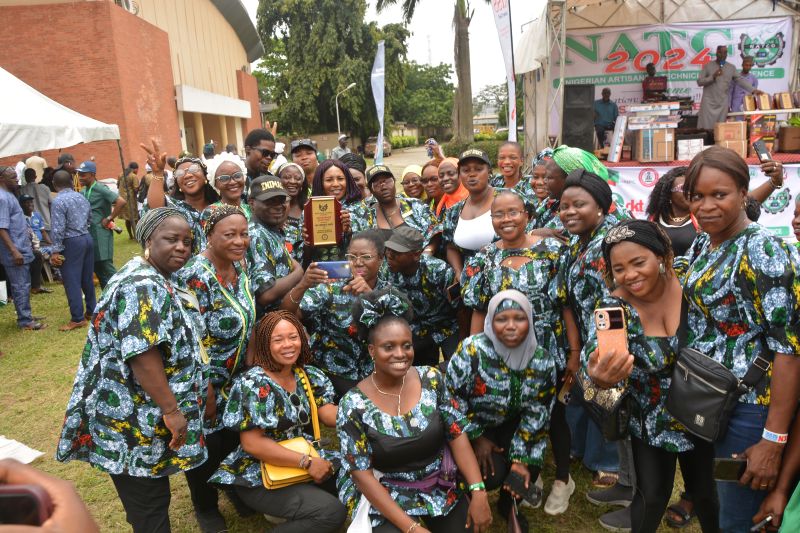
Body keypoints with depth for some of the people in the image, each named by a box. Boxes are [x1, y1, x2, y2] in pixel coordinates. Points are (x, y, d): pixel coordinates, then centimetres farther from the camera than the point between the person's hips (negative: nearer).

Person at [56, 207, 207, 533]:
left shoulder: (153, 280, 11)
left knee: (151, 500, 24)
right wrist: (172, 410, -24)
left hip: (142, 416, 10)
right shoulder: (143, 288, -23)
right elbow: (143, 357, -29)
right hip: (136, 424, -10)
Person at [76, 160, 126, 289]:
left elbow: (121, 202, -24)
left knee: (106, 267, -6)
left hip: (101, 234, -8)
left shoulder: (100, 189, -13)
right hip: (89, 234, 8)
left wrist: (109, 219, -18)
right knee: (97, 268, 12)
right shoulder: (84, 191, 11)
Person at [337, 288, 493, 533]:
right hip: (387, 498, -3)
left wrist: (479, 492, -15)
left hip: (442, 489, 4)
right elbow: (362, 474, -14)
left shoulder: (431, 379, -7)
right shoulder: (353, 406, -15)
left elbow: (457, 435, -3)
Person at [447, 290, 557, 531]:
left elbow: (537, 414, -9)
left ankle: (508, 503, 21)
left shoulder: (542, 360, -14)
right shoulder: (473, 350, -28)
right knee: (492, 474, -22)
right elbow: (451, 399, -22)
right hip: (470, 427, -4)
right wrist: (476, 438, -15)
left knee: (530, 466, -14)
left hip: (510, 424, 4)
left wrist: (520, 458, -16)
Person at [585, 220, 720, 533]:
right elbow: (597, 359, -32)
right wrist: (600, 378, -55)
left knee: (706, 490, 16)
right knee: (652, 495, 6)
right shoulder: (613, 306, -19)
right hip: (650, 419, -1)